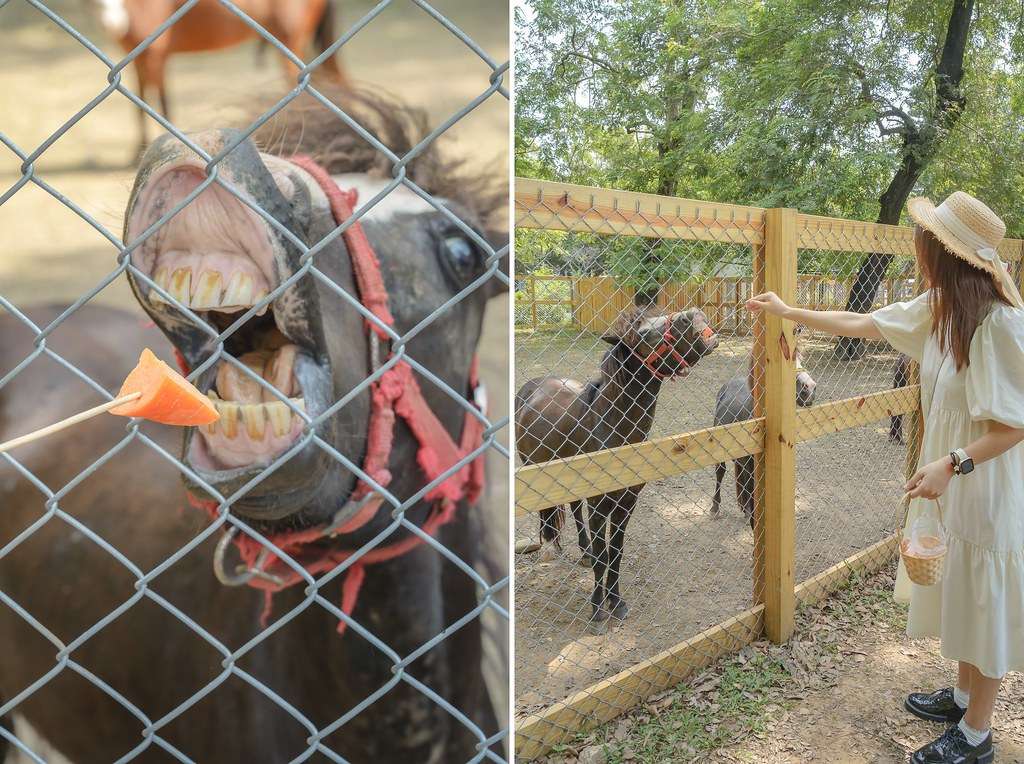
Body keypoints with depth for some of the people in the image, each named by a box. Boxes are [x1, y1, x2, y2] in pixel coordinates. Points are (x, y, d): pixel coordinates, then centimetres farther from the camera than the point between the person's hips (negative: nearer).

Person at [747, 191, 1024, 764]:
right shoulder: (939, 308, 0)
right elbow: (863, 324, 11)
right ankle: (964, 697, 42)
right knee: (961, 598, 22)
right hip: (951, 482, 8)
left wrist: (952, 463, -31)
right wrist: (789, 312, 15)